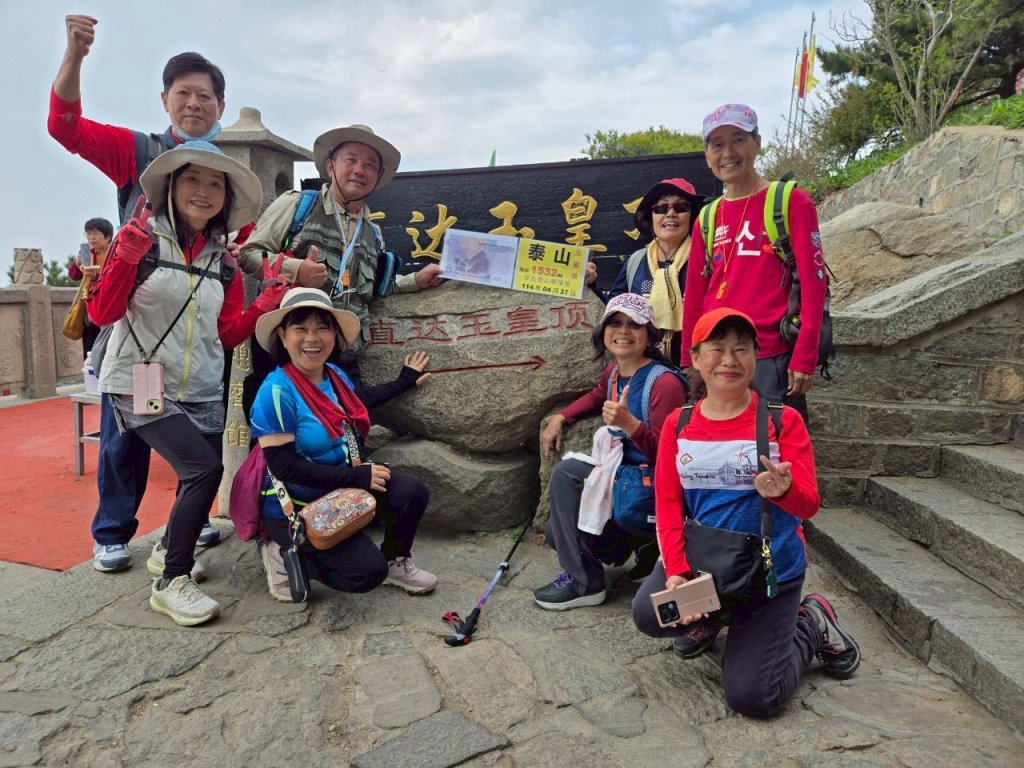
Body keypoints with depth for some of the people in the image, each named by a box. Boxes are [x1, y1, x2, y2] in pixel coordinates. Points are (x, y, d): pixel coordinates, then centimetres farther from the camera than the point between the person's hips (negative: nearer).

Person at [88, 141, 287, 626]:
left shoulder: (224, 262, 11)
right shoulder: (143, 238, -4)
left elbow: (226, 334, 8)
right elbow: (101, 313, -8)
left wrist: (265, 306, -6)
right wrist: (124, 259, -22)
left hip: (201, 392, 6)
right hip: (139, 385, -5)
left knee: (201, 478, 6)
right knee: (205, 468, -19)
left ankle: (168, 549, 37)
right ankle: (171, 582, -2)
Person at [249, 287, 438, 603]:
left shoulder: (337, 376, 1)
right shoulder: (276, 391, -22)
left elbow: (355, 411, 20)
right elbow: (283, 466, -24)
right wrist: (358, 477, -24)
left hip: (342, 493, 7)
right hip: (296, 508, -7)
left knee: (411, 490, -13)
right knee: (368, 572, -16)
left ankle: (394, 561, 13)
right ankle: (285, 555, 5)